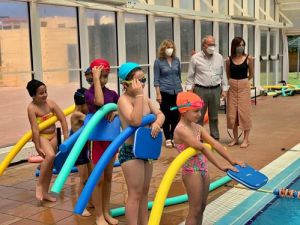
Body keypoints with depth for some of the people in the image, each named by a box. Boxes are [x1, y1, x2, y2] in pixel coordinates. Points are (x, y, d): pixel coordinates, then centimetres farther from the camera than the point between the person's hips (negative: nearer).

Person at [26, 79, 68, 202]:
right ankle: (39, 185, -12)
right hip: (41, 136, -6)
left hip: (53, 135, 6)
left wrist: (66, 137, -5)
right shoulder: (32, 108, -18)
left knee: (50, 164, 10)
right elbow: (35, 129, -21)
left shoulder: (50, 103, -6)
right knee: (50, 155, -31)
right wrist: (38, 147, -21)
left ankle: (45, 192, 25)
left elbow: (63, 119, -4)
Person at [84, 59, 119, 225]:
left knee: (108, 177, 14)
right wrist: (95, 78, -25)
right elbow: (99, 102, -33)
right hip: (97, 139, -5)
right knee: (99, 179, 2)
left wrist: (116, 112, -15)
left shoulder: (112, 93, 4)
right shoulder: (88, 93, -11)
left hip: (111, 138, 5)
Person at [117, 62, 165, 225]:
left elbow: (160, 114, 8)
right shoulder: (124, 99, -17)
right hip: (130, 151, -9)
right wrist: (139, 95, -28)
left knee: (144, 191, 18)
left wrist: (157, 123, -14)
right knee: (135, 193, -3)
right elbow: (135, 120, -31)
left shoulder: (144, 97, 8)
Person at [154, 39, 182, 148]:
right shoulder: (158, 61, -4)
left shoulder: (176, 60, 6)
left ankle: (174, 137, 19)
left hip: (177, 91, 3)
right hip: (165, 92, -3)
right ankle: (168, 139, 12)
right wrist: (158, 94, -10)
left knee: (176, 115, 5)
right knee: (166, 115, 3)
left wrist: (180, 88, 16)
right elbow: (156, 79, -5)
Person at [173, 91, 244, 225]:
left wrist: (231, 161, -3)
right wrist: (220, 166, -28)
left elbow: (214, 144, 2)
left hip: (203, 170, 9)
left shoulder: (197, 127, 7)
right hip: (192, 172, -8)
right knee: (195, 210, 1)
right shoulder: (181, 130, -20)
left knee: (202, 207, 16)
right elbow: (202, 148, -26)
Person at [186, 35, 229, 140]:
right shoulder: (195, 58, 1)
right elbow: (190, 76, 3)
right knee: (199, 116, 0)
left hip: (216, 90, 3)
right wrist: (189, 89, -3)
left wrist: (224, 89, 8)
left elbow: (223, 74, 12)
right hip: (200, 90, -3)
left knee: (214, 116, 12)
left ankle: (215, 137, 22)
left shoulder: (219, 57, 9)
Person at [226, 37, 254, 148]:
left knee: (244, 112, 0)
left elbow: (251, 75, 9)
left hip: (244, 87, -2)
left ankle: (246, 139, 7)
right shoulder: (229, 60, 0)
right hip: (232, 88, 2)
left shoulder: (248, 58, -3)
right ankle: (235, 138, 16)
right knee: (232, 113, 4)